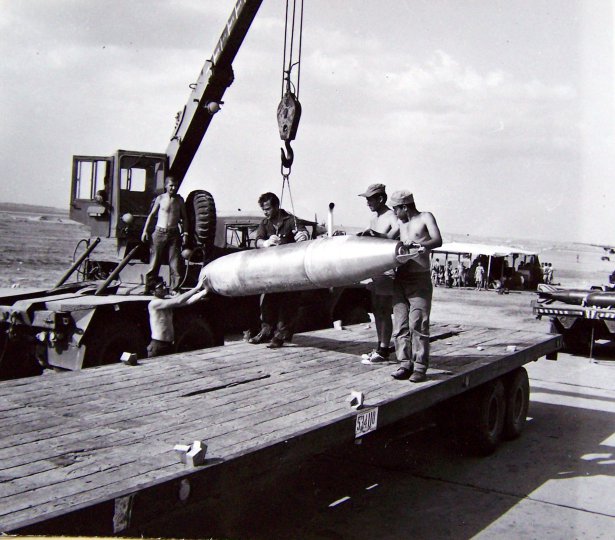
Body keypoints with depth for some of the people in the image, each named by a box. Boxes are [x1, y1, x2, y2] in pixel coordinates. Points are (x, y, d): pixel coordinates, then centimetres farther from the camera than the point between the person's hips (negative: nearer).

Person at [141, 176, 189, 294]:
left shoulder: (179, 200, 8)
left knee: (175, 263, -2)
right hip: (159, 232, -1)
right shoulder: (160, 198, 4)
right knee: (154, 261, 0)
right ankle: (149, 287, 6)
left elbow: (184, 217, 12)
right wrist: (145, 231, 2)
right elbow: (151, 215, 8)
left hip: (174, 233, 1)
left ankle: (174, 288, 3)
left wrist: (185, 233, 3)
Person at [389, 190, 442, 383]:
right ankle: (406, 364, 6)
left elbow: (437, 240, -15)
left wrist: (420, 245, -32)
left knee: (418, 324, -10)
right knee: (400, 324, 1)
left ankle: (420, 367, -6)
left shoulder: (425, 217, 0)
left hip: (420, 280, -6)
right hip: (400, 279, 6)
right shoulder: (400, 223, 17)